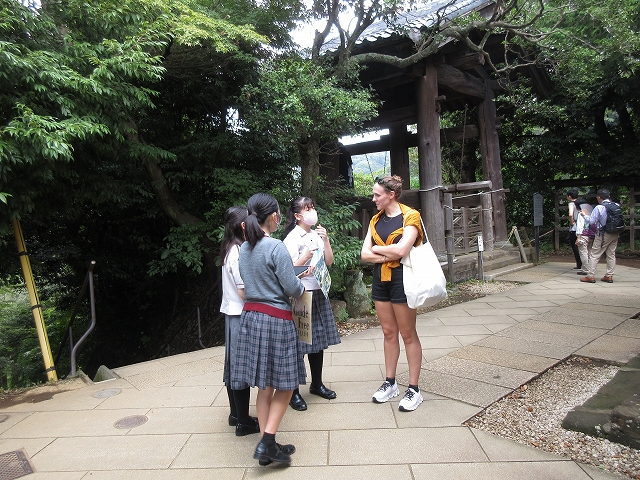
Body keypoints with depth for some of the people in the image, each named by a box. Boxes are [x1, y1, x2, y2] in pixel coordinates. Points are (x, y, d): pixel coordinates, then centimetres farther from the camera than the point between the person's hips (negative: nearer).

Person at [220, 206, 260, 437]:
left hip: (232, 313, 10)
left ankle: (236, 414, 32)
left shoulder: (231, 249, 10)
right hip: (241, 315, -10)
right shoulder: (239, 253, -18)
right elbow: (244, 291, -20)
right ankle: (244, 422, 13)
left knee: (234, 365, 17)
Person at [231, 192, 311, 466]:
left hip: (250, 317, 7)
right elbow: (292, 288, -15)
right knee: (284, 385, 7)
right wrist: (301, 286, 7)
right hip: (276, 320, -7)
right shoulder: (276, 247, -16)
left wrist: (295, 278, 19)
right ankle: (267, 443, 5)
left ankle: (267, 445, 23)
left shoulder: (244, 249, 7)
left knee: (265, 386, 14)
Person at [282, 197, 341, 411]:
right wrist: (306, 256, -27)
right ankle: (294, 391, 12)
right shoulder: (293, 238, -10)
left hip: (318, 293, 7)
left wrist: (326, 240, -3)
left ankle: (317, 384, 32)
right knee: (299, 342, -2)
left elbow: (329, 261, 7)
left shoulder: (317, 235, 10)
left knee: (319, 340, 15)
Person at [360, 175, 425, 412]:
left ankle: (414, 389, 14)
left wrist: (377, 249, -6)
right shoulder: (376, 220, 9)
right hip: (380, 279, 6)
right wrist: (390, 254, -13)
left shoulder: (410, 216, -8)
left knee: (408, 334, 3)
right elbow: (365, 254, 1)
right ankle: (390, 383, 25)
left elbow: (401, 250, -22)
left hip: (401, 278, -6)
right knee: (389, 332, 13)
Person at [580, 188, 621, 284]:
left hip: (603, 234, -6)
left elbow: (591, 221, -11)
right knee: (611, 255, 12)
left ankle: (591, 276, 0)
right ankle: (609, 276, 15)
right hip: (615, 234, 6)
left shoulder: (599, 208, -13)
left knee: (595, 255, 0)